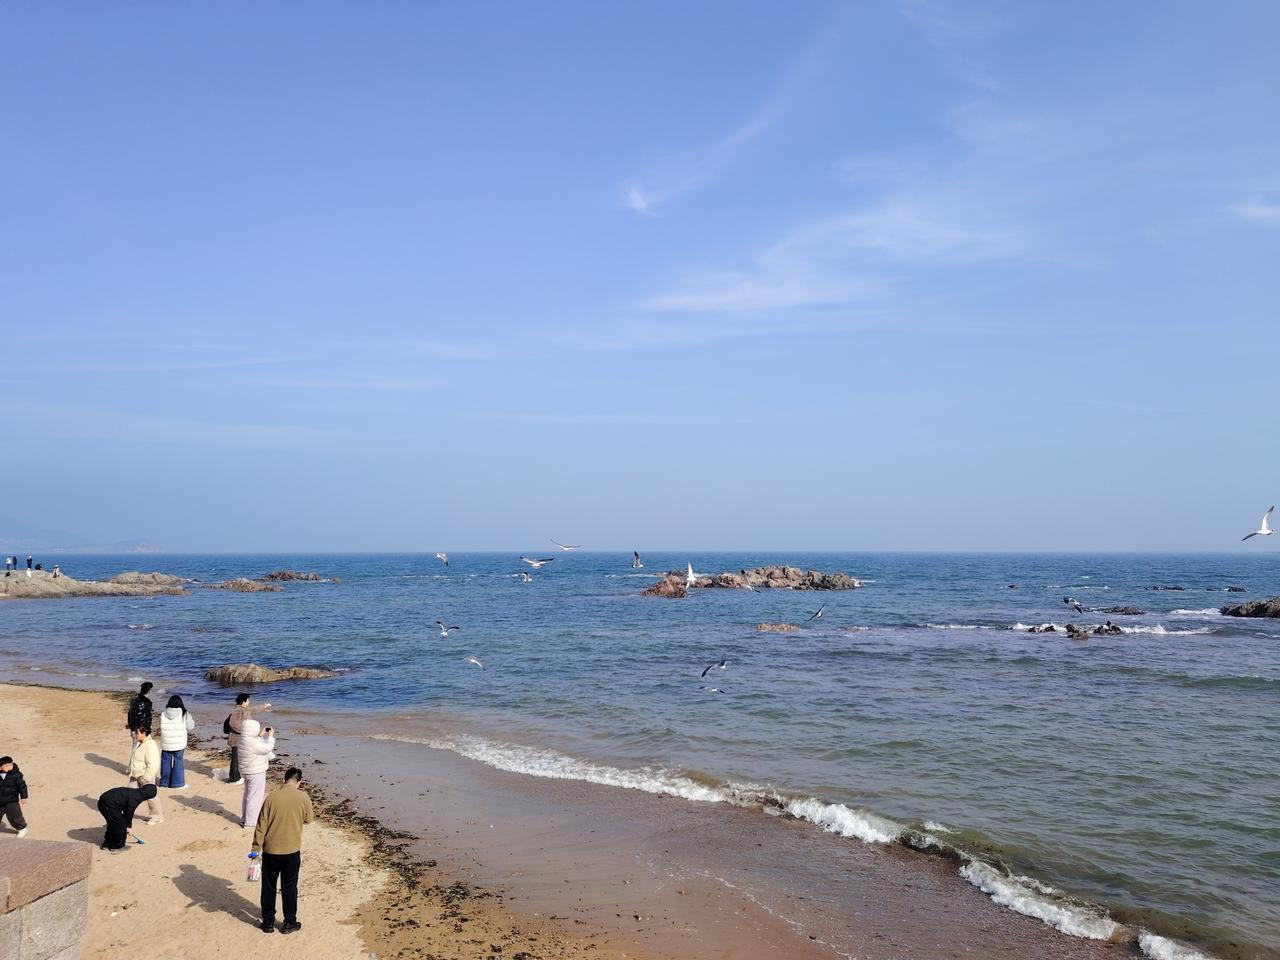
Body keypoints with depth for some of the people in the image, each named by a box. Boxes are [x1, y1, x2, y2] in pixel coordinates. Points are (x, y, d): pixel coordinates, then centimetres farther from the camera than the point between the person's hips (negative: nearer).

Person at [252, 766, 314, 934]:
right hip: (292, 851, 0)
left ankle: (268, 922, 23)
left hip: (270, 850, 0)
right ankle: (289, 923, 20)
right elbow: (309, 818, 9)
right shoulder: (303, 798, -9)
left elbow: (261, 826, -6)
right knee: (289, 887, 13)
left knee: (268, 887, 15)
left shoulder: (272, 798, -9)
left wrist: (256, 849, 2)